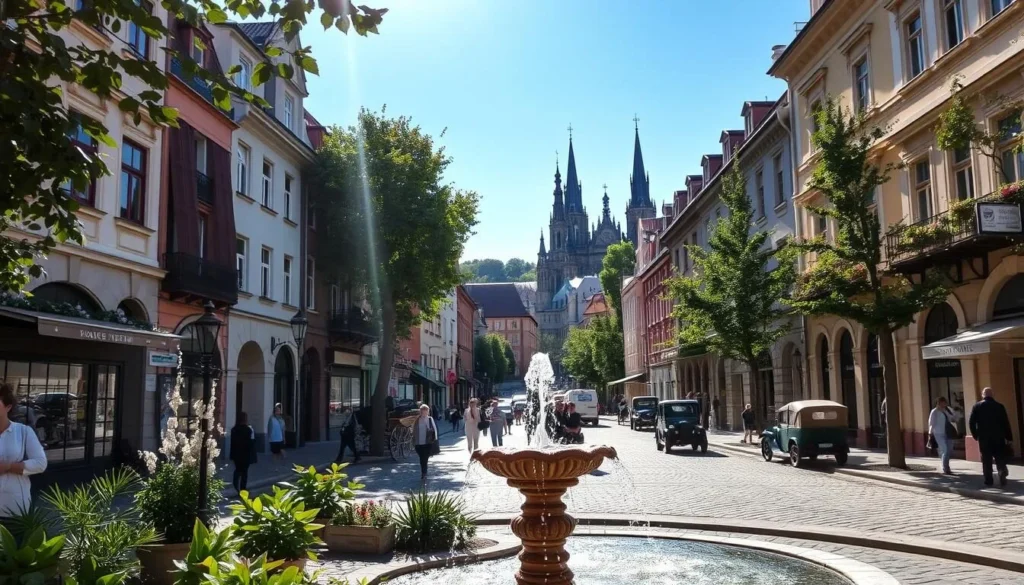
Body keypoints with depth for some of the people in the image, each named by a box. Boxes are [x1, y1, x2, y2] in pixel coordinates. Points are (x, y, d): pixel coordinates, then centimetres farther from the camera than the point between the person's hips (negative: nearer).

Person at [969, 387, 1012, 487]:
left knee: (986, 459, 6)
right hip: (998, 437, 0)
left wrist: (976, 435, 9)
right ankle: (1002, 472, -17)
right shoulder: (999, 406, -2)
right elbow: (1006, 423, -2)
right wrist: (1008, 437, 3)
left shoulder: (977, 407, 0)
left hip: (984, 438, 0)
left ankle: (988, 480, 5)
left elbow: (972, 423, -2)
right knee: (1000, 458, 6)